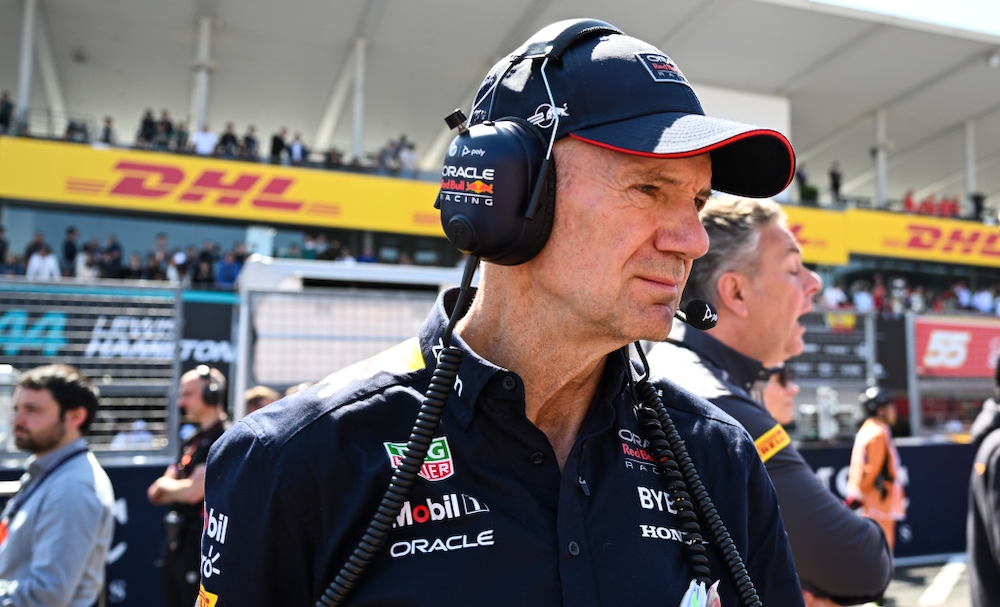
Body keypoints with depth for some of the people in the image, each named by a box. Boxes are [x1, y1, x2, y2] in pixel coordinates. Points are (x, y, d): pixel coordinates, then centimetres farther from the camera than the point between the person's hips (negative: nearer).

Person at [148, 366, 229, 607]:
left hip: (203, 544, -9)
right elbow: (156, 494, 14)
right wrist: (177, 487, -9)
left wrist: (165, 485, 0)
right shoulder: (191, 443, 13)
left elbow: (194, 491, -20)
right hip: (176, 541, 9)